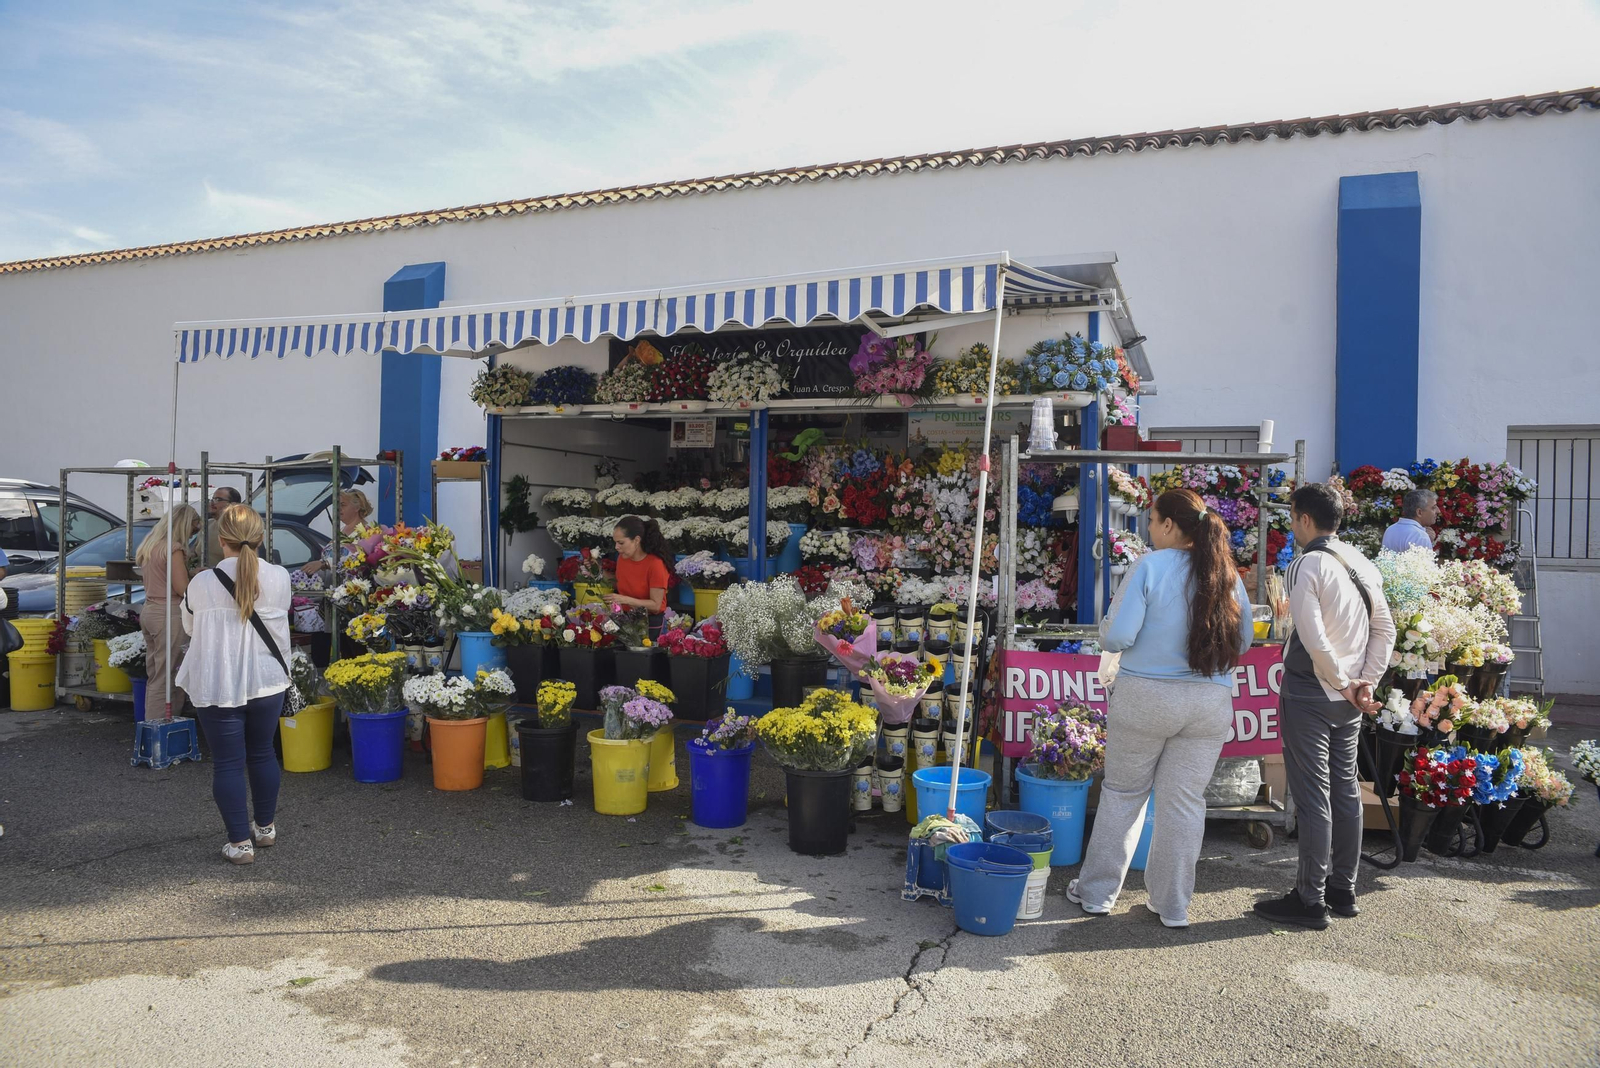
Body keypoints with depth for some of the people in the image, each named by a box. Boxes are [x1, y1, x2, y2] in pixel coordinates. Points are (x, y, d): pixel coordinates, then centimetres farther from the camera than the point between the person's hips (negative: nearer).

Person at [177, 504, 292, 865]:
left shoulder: (202, 583, -13)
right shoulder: (279, 578, -8)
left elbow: (189, 627, 5)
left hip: (218, 688, -3)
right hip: (268, 683, 3)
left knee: (227, 764, 6)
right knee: (262, 754, 19)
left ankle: (240, 842, 9)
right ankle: (265, 827, 33)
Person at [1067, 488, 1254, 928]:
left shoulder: (1150, 566, -11)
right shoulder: (1227, 574, 3)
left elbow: (1117, 636, -15)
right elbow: (1243, 641, 12)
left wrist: (1105, 629, 7)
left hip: (1145, 697, -3)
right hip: (1211, 702, 4)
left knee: (1123, 793, 11)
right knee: (1184, 801, 12)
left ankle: (1096, 892, 23)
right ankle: (1172, 905, 22)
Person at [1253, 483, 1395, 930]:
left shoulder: (1307, 565, -15)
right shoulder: (1363, 565, 9)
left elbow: (1312, 637, -22)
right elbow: (1385, 630, 11)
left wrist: (1343, 684, -11)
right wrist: (1365, 682, 7)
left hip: (1309, 695, -8)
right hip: (1348, 700, 8)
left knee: (1312, 796, -2)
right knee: (1344, 790, 15)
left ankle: (1310, 900, 5)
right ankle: (1343, 890, 26)